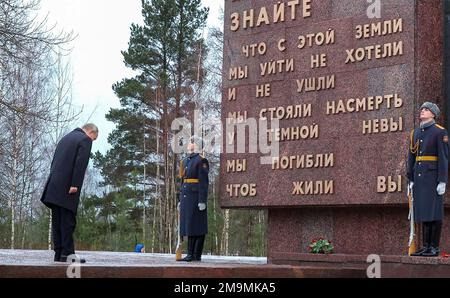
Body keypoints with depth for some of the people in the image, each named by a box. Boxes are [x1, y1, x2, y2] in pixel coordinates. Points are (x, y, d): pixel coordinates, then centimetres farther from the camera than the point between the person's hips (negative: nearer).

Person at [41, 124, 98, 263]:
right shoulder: (85, 140, -1)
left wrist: (53, 185, 19)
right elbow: (81, 163, -14)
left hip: (54, 187, 8)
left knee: (57, 221, 6)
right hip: (68, 187, -8)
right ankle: (67, 254, -8)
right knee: (68, 220, -7)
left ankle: (59, 253, 6)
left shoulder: (65, 138, 24)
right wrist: (75, 185, -19)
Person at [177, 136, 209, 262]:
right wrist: (180, 200, 17)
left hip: (197, 197, -8)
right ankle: (190, 254, 9)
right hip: (186, 198, 8)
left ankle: (197, 255, -4)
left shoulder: (201, 161, -7)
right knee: (188, 225, 7)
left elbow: (204, 182, -13)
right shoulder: (185, 161, 18)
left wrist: (202, 201, -18)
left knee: (197, 226, -6)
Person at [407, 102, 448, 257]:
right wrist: (411, 180, 9)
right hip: (419, 175, 6)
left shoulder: (440, 131, -6)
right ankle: (426, 246, 10)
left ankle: (434, 248, -2)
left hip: (434, 174, -6)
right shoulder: (415, 133, 14)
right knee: (423, 210, 6)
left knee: (434, 211, -5)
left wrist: (442, 181, -16)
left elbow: (444, 157, -10)